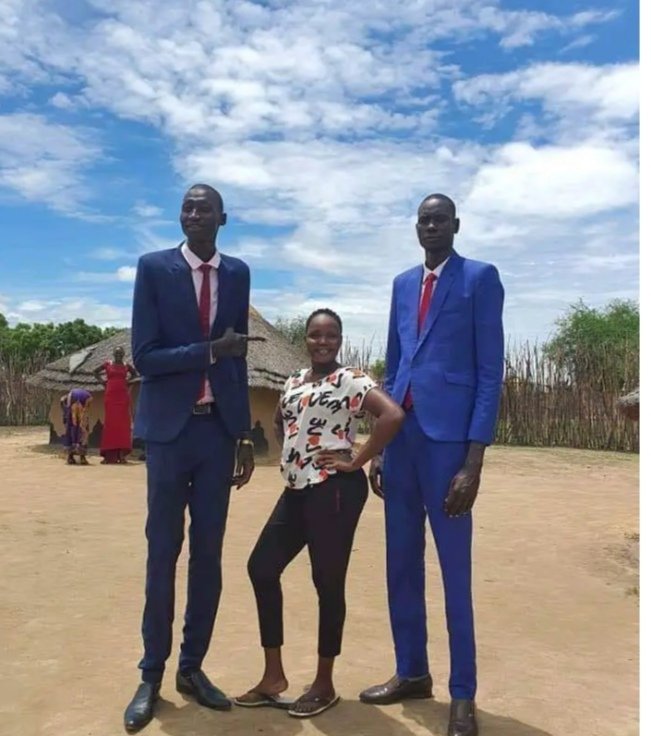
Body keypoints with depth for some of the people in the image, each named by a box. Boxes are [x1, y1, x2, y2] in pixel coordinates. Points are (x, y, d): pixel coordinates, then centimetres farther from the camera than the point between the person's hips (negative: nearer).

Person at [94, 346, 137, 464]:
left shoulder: (126, 366, 7)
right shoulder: (108, 364, 5)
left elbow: (134, 374, 25)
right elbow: (96, 372, 20)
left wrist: (128, 381, 9)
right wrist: (102, 381, 8)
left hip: (123, 396, 1)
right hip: (110, 396, -1)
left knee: (123, 423, -2)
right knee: (110, 422, -1)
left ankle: (122, 454, 0)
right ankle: (109, 455, 0)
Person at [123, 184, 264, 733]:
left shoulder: (238, 273, 8)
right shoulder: (154, 268, -2)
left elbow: (238, 358, 10)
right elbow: (144, 356, -9)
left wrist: (245, 432, 8)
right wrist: (211, 350, -17)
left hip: (220, 427, 3)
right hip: (170, 427, -3)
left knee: (209, 552, 8)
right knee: (163, 551, 3)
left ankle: (192, 667, 22)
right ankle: (152, 674, 18)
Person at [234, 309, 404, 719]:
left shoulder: (351, 380, -7)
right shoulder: (294, 382, 14)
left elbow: (394, 415, -22)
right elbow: (280, 422, 33)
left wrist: (357, 462, -17)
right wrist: (289, 458, 14)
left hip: (334, 490, -8)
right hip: (297, 490, 8)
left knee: (328, 582, 1)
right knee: (262, 567, 8)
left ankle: (325, 684, 18)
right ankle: (274, 676, 21)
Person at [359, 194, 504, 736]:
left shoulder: (480, 278, -1)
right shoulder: (403, 284, 16)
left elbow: (490, 373, -6)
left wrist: (474, 459, -14)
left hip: (448, 436, -6)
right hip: (401, 434, 6)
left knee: (454, 570, 2)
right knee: (402, 564, 13)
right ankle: (411, 672, 29)